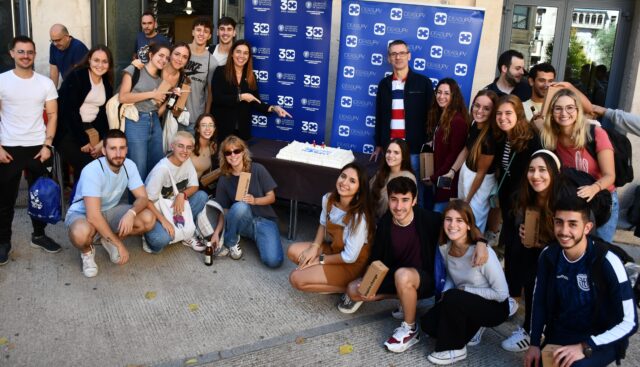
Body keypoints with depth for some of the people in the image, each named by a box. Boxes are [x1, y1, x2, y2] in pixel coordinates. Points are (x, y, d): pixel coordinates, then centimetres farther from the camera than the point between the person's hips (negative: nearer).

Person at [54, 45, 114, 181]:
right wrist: (83, 141, -14)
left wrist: (103, 141, -8)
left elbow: (105, 113, 8)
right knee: (86, 165, -22)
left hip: (89, 128, 6)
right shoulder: (76, 77, -8)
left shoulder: (107, 83, 10)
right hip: (67, 129, -6)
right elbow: (70, 111, -14)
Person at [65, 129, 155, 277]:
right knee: (81, 233, -41)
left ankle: (109, 241, 8)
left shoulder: (129, 165, -13)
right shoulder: (92, 171, -31)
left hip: (110, 211, 6)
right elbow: (93, 216, -35)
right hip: (82, 213, -5)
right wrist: (119, 244, -30)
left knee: (149, 219, -18)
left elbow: (143, 197, -10)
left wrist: (131, 212, -35)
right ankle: (87, 252, -2)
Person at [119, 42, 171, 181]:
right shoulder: (134, 69, -1)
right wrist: (152, 94, -11)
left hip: (155, 123, 6)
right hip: (135, 122, -6)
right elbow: (123, 97, -11)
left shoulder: (161, 79, 17)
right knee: (139, 169, -4)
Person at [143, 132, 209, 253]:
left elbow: (194, 187, 1)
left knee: (202, 196, -16)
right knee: (162, 239, -35)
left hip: (175, 206, 7)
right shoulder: (162, 169, -26)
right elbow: (147, 201, -23)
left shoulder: (187, 161, -5)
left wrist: (182, 195, -21)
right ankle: (152, 238, 3)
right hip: (156, 210, -7)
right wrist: (163, 220, -32)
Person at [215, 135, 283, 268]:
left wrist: (254, 200, -22)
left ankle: (256, 237, 4)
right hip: (243, 222, 1)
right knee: (240, 206, -37)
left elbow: (271, 197, -3)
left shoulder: (257, 169, -7)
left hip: (264, 220, -1)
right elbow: (224, 210, 2)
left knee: (273, 261, -27)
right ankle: (230, 243, -10)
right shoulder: (224, 180, 0)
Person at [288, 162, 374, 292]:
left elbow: (350, 257, -24)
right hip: (334, 248, 7)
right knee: (293, 251, -3)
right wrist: (314, 247, -7)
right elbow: (323, 224, 9)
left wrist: (320, 260, -13)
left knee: (296, 279, -15)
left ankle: (348, 287, -4)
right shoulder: (328, 199, -12)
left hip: (352, 265, -7)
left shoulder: (359, 217, -33)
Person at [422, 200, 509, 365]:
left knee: (453, 298, -32)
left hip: (495, 307, -6)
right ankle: (471, 330, 12)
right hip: (463, 303, 7)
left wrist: (466, 289, -19)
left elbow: (502, 294, -23)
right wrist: (445, 294, -11)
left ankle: (455, 349, -10)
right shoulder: (444, 248, -9)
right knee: (428, 323, -11)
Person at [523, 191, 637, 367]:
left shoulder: (608, 261, -24)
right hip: (561, 333, 5)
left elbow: (629, 322, -21)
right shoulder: (549, 255, -9)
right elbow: (539, 301, 5)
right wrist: (534, 344, -2)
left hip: (600, 339, -4)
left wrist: (585, 347, -29)